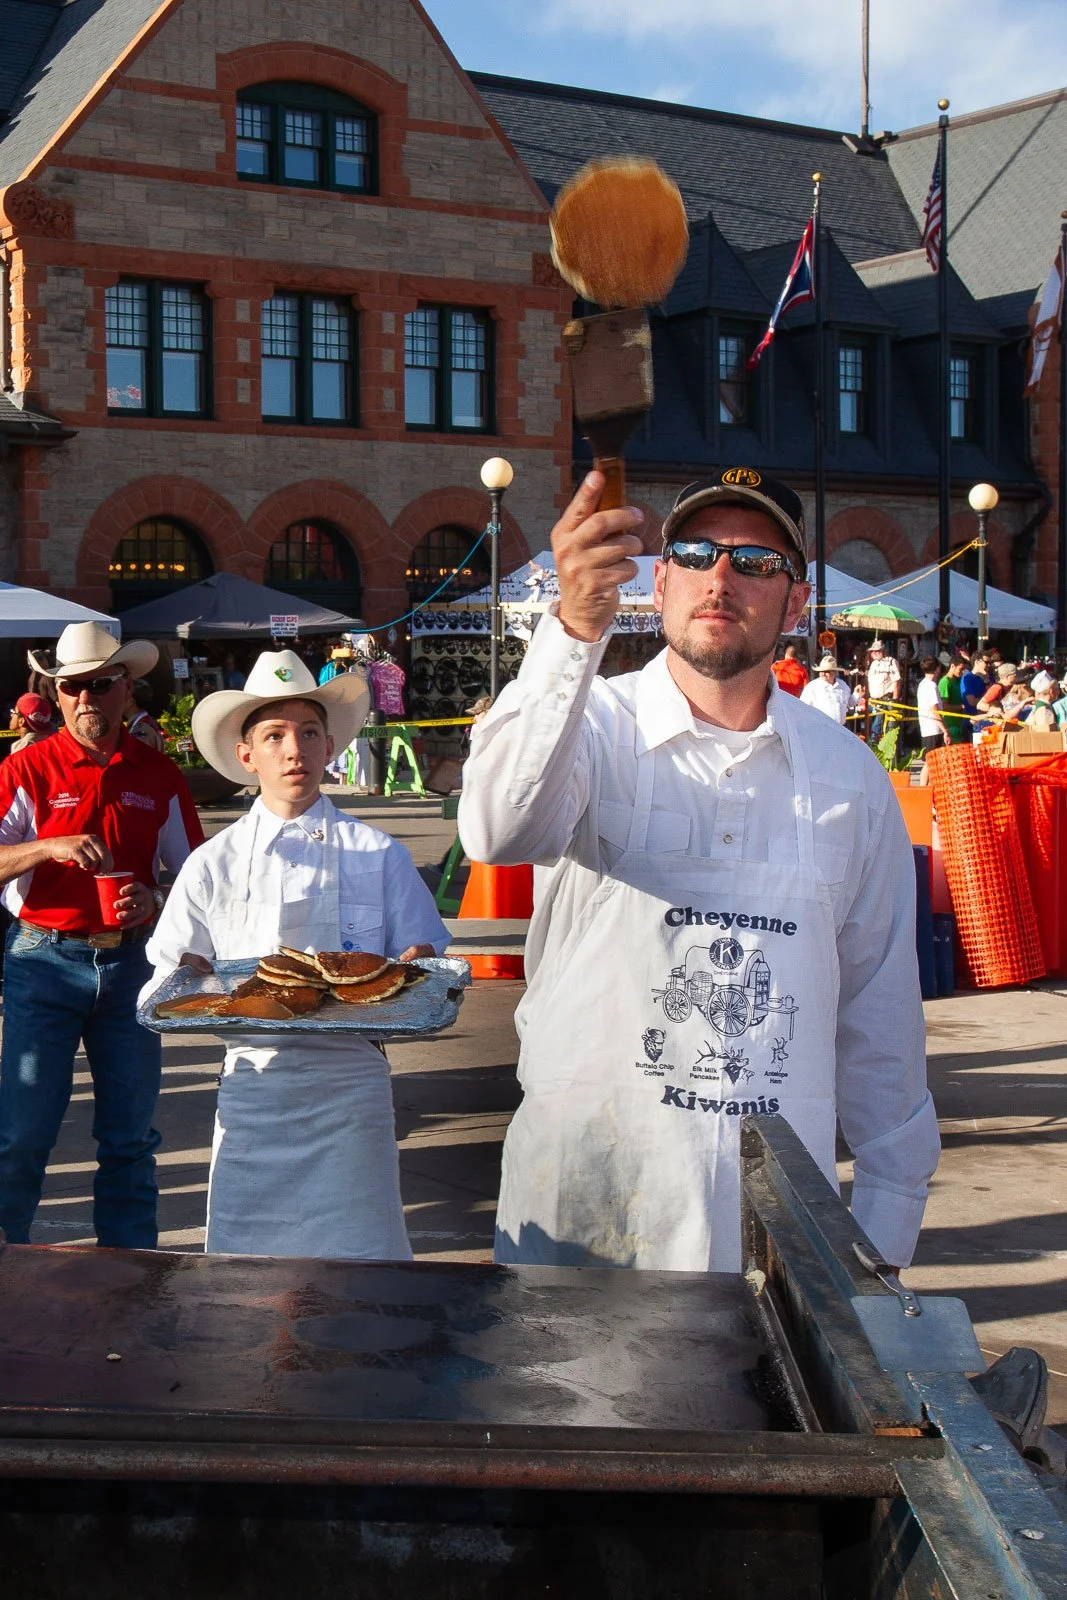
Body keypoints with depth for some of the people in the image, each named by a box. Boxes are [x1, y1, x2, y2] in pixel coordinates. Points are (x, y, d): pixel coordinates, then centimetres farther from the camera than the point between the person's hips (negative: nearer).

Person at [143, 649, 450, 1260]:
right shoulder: (214, 863, 8)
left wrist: (415, 972, -14)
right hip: (254, 1075, 1)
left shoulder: (379, 855, 6)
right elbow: (165, 983, 8)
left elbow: (424, 958, 8)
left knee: (361, 1256, -1)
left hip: (351, 1076, -1)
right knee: (245, 1256, 3)